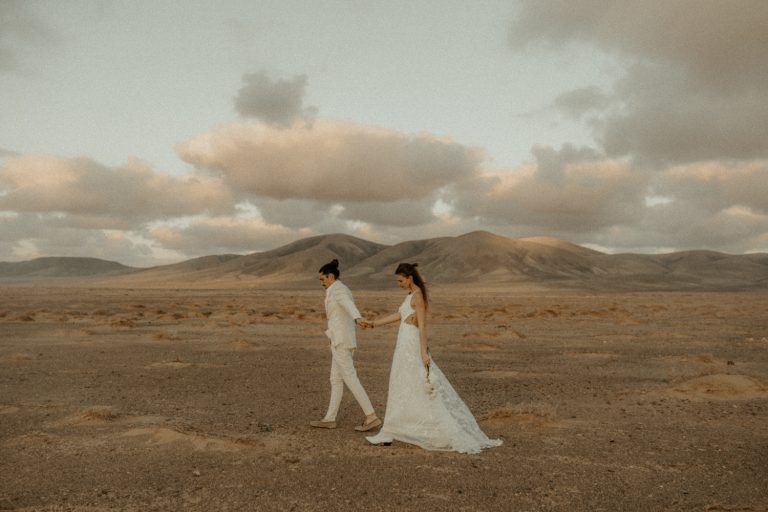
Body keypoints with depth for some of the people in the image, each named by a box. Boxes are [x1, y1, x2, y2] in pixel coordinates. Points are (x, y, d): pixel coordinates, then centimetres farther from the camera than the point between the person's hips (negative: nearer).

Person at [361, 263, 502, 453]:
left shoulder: (418, 296, -15)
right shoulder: (411, 295, 14)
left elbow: (422, 326, -19)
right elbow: (399, 315, 23)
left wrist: (423, 352, -23)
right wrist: (374, 323, 25)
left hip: (411, 346, -10)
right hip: (406, 345, 10)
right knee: (400, 390, 12)